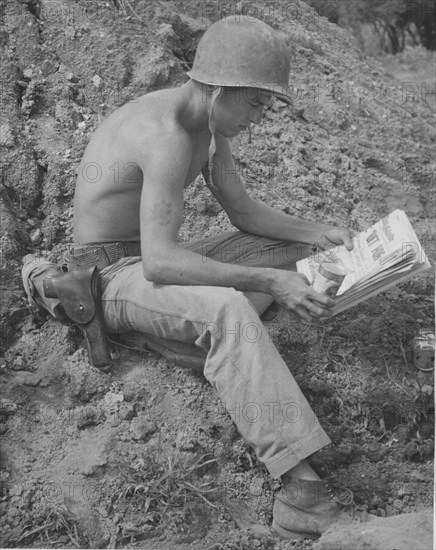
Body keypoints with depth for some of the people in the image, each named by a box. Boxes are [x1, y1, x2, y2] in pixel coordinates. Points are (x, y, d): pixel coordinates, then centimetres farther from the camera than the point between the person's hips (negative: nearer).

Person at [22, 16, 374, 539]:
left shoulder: (209, 124, 3)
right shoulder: (168, 135, -28)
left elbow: (244, 211, 11)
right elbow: (160, 262, -36)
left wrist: (318, 233, -3)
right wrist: (270, 283, -38)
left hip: (152, 265, 10)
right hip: (111, 276, -10)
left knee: (288, 245, 11)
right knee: (228, 312, -38)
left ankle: (209, 341, -12)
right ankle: (300, 492, -41)